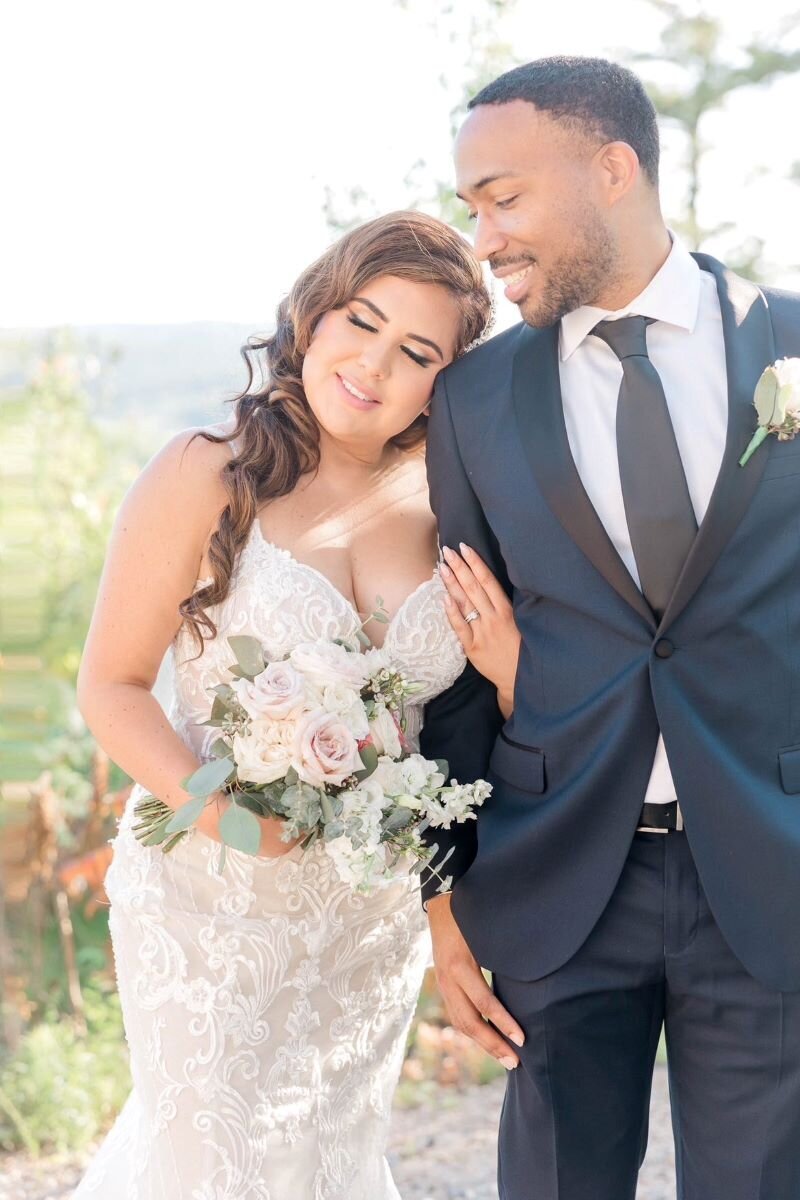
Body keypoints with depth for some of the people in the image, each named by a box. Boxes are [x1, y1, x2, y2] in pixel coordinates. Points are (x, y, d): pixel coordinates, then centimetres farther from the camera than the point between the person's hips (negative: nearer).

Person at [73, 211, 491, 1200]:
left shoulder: (440, 507, -2)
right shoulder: (206, 477, -14)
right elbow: (111, 686, -12)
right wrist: (219, 809, -27)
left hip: (376, 907, 5)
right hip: (211, 895, -4)